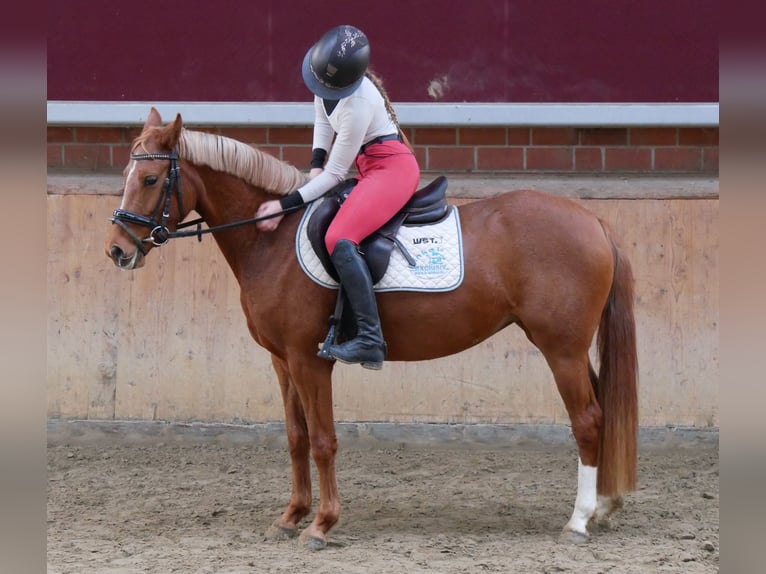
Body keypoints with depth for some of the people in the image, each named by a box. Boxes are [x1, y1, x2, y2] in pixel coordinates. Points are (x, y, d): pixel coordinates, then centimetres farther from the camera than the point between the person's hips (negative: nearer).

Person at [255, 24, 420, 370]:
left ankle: (370, 341, -33)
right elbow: (322, 120, 16)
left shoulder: (358, 105, -29)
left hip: (392, 169, -11)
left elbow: (335, 174, -22)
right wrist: (316, 165, 2)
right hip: (370, 169, 11)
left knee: (339, 239, -27)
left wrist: (284, 205, -20)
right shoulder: (326, 83, -5)